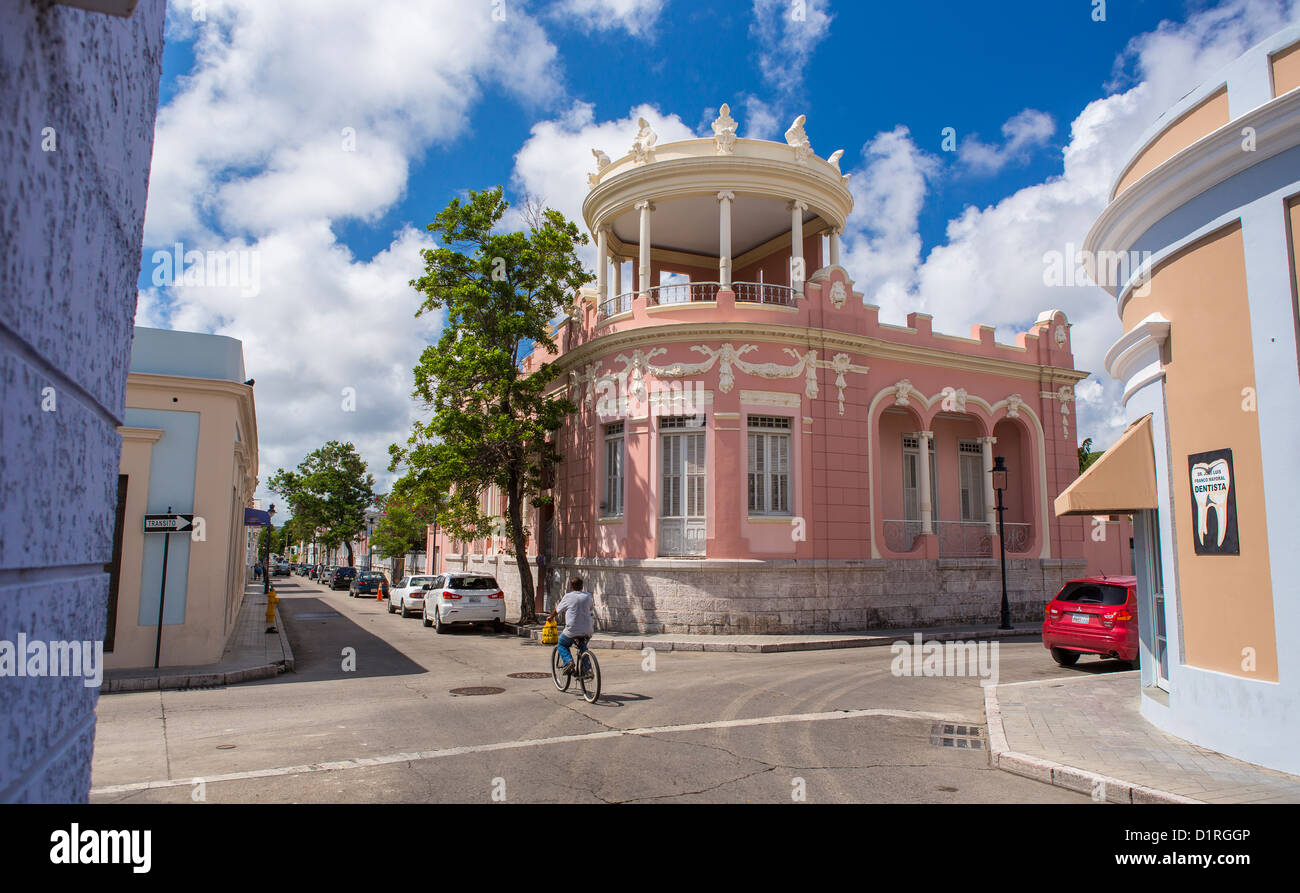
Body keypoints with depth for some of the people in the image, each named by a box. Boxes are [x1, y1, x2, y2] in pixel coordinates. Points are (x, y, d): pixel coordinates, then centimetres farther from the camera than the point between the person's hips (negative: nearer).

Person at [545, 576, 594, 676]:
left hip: (572, 630, -4)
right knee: (583, 646, 30)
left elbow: (557, 610, 10)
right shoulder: (588, 596, 7)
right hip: (587, 630, 4)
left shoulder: (568, 597, -3)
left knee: (562, 644, 22)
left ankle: (568, 662, -2)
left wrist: (550, 616, 31)